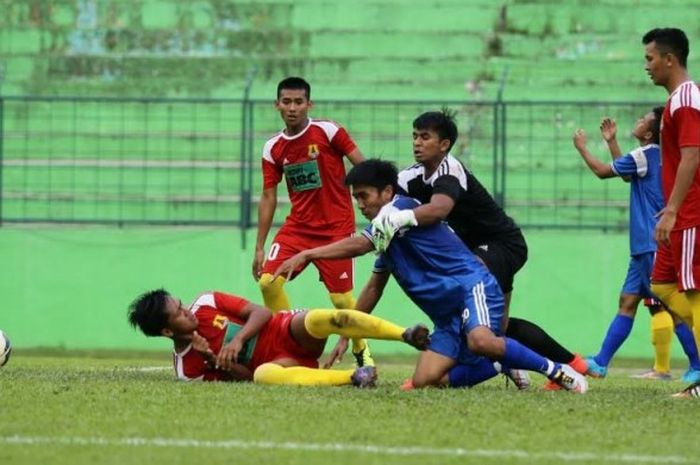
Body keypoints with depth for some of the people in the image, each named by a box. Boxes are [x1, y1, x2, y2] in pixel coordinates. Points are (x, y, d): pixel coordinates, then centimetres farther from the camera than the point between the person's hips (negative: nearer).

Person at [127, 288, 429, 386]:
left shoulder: (206, 304, 0)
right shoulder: (186, 369, -5)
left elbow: (261, 313, -2)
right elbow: (244, 378, -5)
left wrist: (238, 340, -19)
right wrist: (212, 360, -21)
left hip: (288, 332, 1)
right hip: (280, 362, -1)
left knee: (319, 319, -33)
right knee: (263, 375, -39)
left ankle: (407, 335, -37)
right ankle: (353, 377, -41)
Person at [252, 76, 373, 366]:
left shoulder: (327, 131, -8)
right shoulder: (272, 149, 4)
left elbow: (363, 168, -6)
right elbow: (268, 198, 8)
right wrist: (259, 248, 6)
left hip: (336, 228, -4)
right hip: (297, 226, 4)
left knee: (341, 297, -5)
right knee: (268, 280, -13)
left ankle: (362, 352, 19)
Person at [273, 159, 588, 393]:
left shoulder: (401, 208, -6)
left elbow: (359, 245, -17)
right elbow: (374, 288, 32)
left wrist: (307, 255, -18)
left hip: (471, 287, -9)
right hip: (448, 317, 9)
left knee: (480, 341, -40)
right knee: (423, 381, -11)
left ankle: (555, 371, -21)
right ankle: (502, 365, 6)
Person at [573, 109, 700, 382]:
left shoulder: (645, 155, -13)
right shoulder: (653, 156, 14)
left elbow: (603, 171, -4)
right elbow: (627, 175, 33)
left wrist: (582, 148, 11)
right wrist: (611, 142, 31)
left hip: (653, 245, -10)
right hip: (644, 245, 10)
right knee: (628, 301, 9)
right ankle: (600, 363, 12)